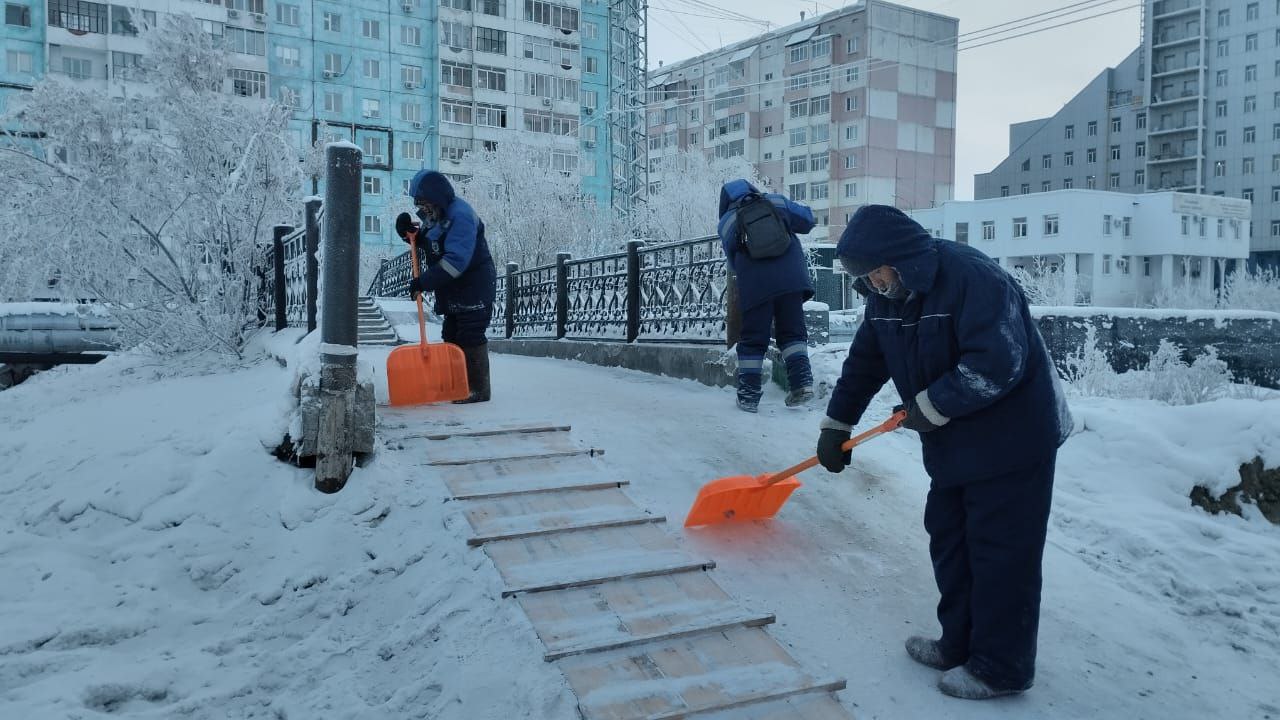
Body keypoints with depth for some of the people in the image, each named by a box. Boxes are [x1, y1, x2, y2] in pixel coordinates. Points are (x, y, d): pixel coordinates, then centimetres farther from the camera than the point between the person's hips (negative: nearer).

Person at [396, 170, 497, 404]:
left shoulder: (461, 215, -22)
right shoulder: (436, 216, 9)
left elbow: (456, 260, -31)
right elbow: (428, 244, 24)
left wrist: (424, 282, -30)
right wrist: (410, 231, 3)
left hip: (474, 286, -10)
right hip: (453, 290, 10)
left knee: (470, 336, -9)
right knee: (452, 336, 13)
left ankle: (478, 389, -4)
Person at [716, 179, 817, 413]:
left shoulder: (725, 223, 9)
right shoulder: (776, 201, 11)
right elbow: (807, 220, 14)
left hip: (755, 286, -1)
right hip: (791, 279, 1)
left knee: (752, 339, 8)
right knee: (792, 331, 14)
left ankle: (748, 395, 10)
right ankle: (802, 381, 0)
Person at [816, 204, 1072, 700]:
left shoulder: (973, 277, -25)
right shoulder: (888, 296, 2)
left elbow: (997, 365, -31)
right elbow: (864, 364, 14)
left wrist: (928, 408, -21)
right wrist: (835, 427, 19)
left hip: (1012, 440, -9)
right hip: (954, 445, 9)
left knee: (1000, 555, 0)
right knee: (948, 541, 15)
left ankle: (1001, 668, 14)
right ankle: (960, 645, 30)